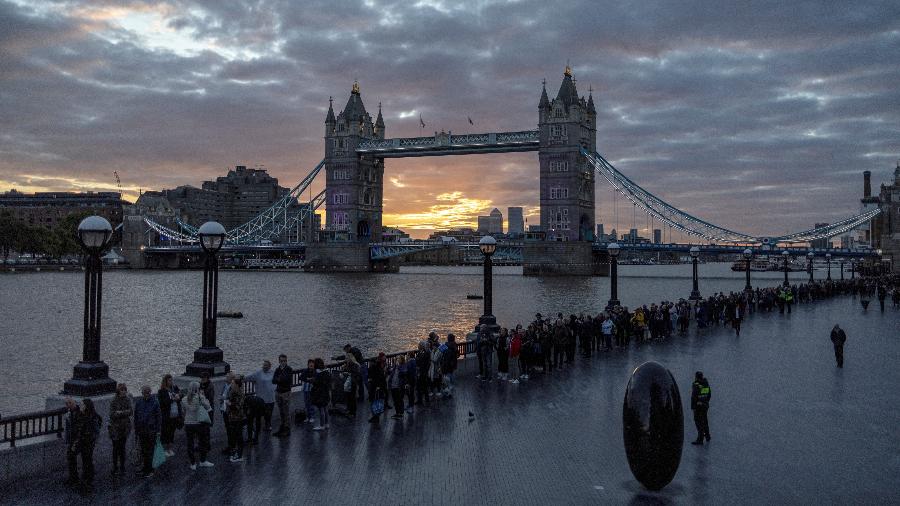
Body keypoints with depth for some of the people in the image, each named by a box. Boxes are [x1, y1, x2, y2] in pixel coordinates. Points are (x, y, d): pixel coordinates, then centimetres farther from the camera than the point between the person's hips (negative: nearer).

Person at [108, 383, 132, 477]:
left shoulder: (127, 400, 4)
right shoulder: (114, 401, -12)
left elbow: (130, 411, -2)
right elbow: (112, 414, -18)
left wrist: (120, 412, -15)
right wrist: (125, 412, -18)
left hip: (125, 427, 4)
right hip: (115, 427, -4)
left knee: (122, 447, 11)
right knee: (116, 447, 3)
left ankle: (122, 467, 20)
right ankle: (115, 468, 13)